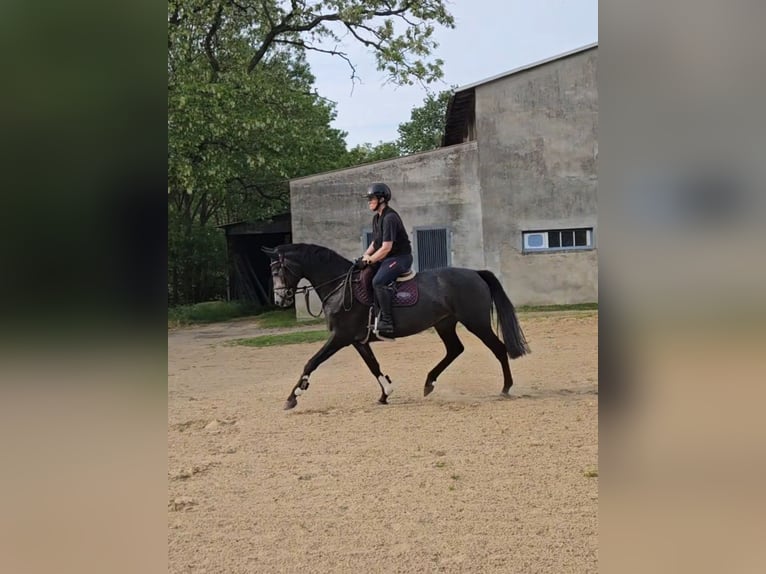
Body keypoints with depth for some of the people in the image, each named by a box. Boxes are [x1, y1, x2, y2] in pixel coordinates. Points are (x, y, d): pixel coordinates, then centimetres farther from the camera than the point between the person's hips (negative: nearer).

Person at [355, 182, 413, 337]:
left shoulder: (390, 218, -19)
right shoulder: (376, 218, 13)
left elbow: (386, 247, -22)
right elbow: (375, 242, 22)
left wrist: (369, 261, -15)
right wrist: (364, 256, 6)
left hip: (400, 258, -11)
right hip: (387, 258, 11)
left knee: (378, 282, -29)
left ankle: (387, 322, -29)